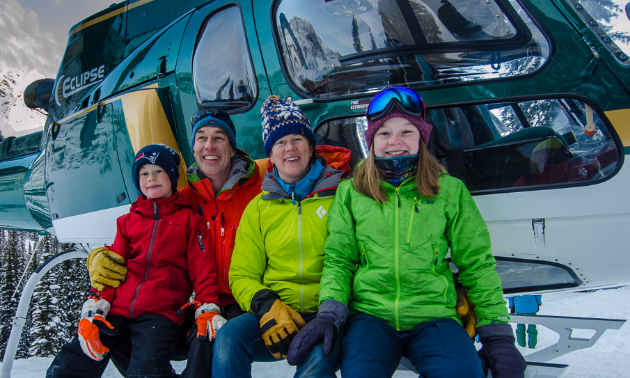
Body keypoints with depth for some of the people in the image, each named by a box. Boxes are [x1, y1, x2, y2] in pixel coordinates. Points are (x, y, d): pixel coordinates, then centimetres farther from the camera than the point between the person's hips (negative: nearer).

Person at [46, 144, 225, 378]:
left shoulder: (189, 219, 13)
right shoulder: (128, 221, 22)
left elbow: (202, 269, 8)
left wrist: (208, 310, -5)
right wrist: (94, 308, 3)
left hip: (160, 314, -4)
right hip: (118, 310, 4)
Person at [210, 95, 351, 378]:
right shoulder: (258, 207, 13)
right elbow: (242, 275, 12)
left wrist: (334, 311, -12)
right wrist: (266, 306, -10)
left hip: (328, 315, -2)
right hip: (274, 311, 3)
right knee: (228, 338, -26)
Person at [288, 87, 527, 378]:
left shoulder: (450, 190, 7)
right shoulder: (351, 192, 9)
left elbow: (476, 264, 9)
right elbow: (338, 259, 9)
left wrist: (498, 335, 2)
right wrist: (329, 315, -6)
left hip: (434, 316, 1)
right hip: (371, 315, 0)